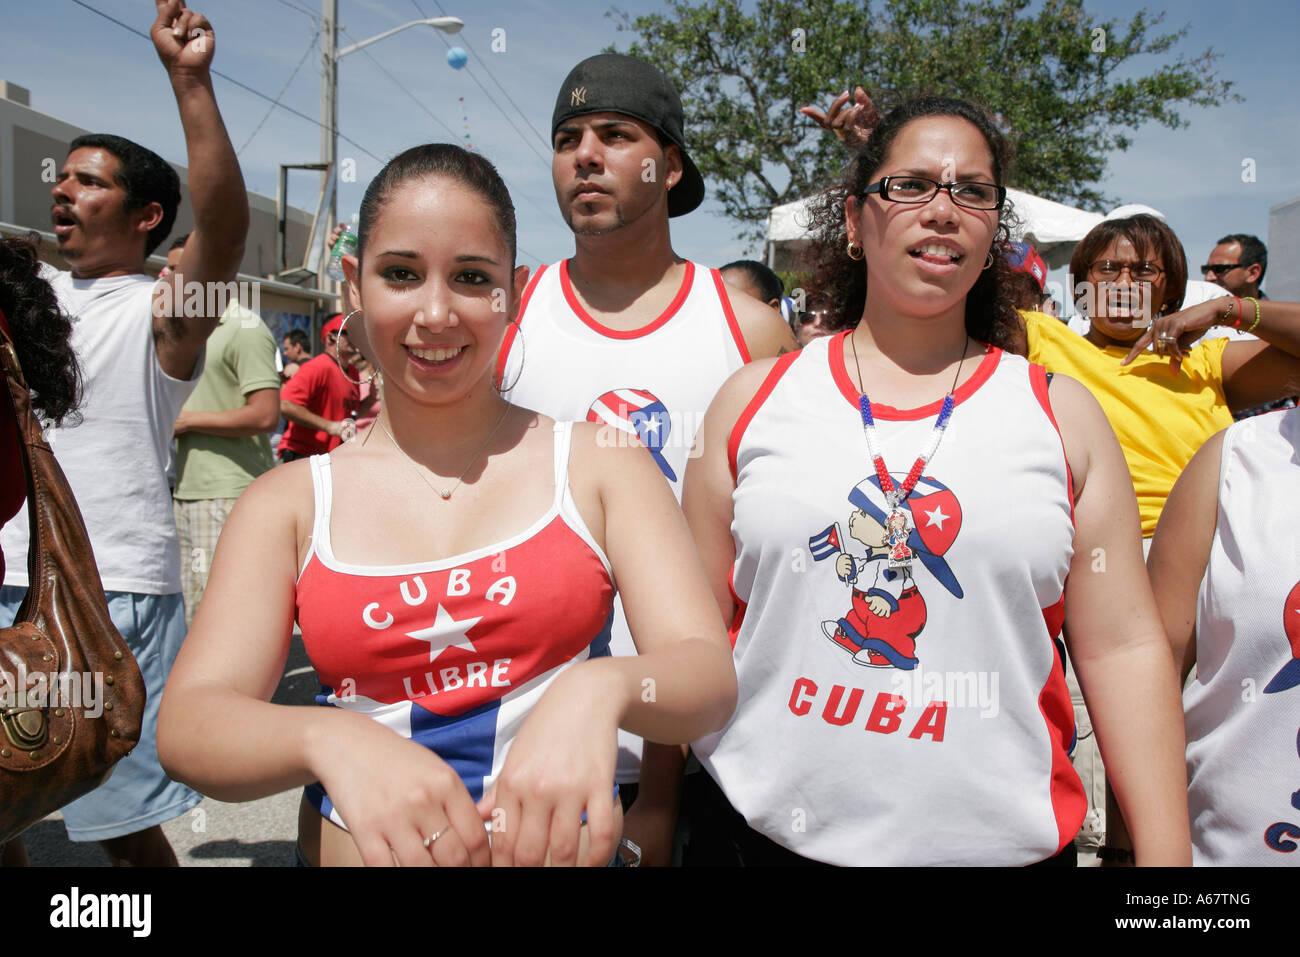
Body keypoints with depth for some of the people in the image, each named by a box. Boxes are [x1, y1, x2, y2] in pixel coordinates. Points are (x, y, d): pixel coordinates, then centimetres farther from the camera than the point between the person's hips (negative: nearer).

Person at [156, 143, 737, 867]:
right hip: (357, 847, 1)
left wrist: (602, 689, -28)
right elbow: (188, 726, -7)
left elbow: (711, 678, -8)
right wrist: (333, 739, -27)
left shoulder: (599, 463, 0)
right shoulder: (292, 502, 3)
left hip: (565, 846, 0)